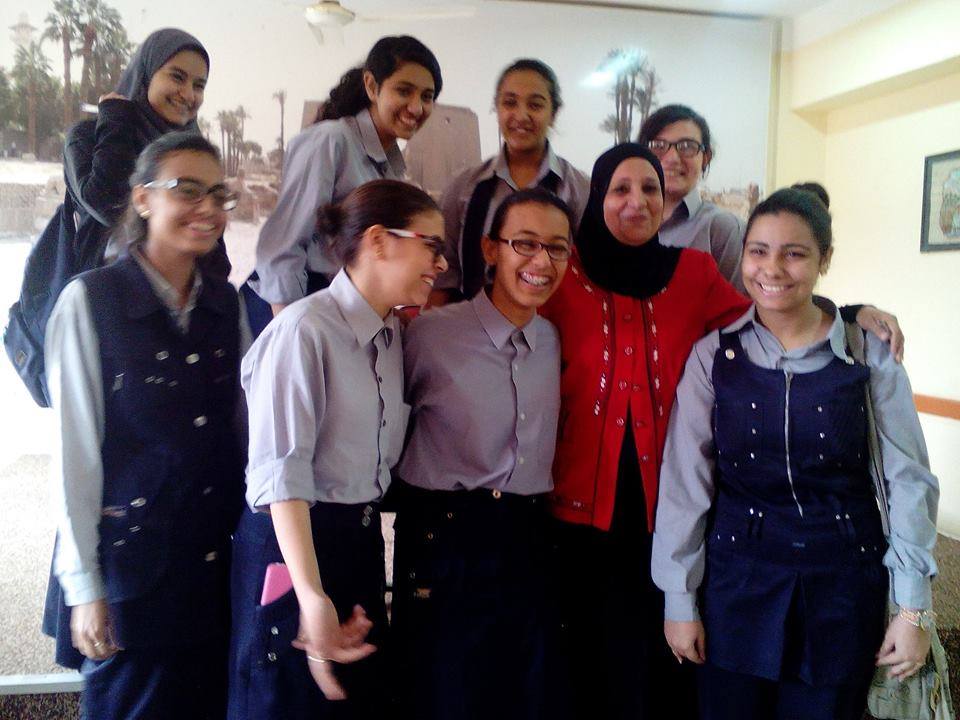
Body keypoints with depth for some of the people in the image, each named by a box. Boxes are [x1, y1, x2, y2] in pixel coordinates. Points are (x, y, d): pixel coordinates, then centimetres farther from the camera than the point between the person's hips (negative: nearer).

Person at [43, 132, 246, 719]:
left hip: (220, 559, 4)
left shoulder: (226, 303, 5)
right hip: (130, 560, -4)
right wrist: (84, 584, -7)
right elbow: (75, 449, -8)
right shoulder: (91, 300, -9)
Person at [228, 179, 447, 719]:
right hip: (295, 541, -7)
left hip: (364, 545, 8)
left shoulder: (393, 335, 9)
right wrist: (311, 596, -29)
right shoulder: (305, 331, -18)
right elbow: (284, 473, -24)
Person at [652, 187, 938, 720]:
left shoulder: (869, 357, -5)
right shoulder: (713, 355, -6)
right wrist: (679, 600, -2)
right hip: (738, 580, 0)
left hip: (844, 586, 0)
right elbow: (684, 483, -4)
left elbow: (909, 481, -2)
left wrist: (913, 608, -3)